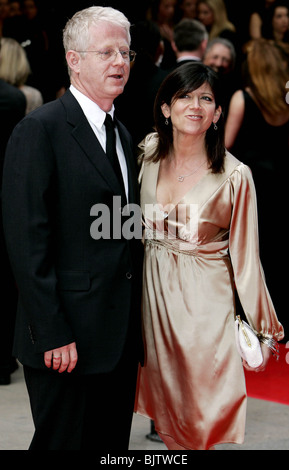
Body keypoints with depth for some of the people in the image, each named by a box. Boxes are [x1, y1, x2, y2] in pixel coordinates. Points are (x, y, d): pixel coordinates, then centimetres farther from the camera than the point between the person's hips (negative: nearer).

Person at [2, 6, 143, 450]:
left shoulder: (121, 134, 16)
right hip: (67, 341, -8)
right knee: (65, 443, 0)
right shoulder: (40, 130, -10)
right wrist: (52, 335, -19)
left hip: (120, 339, 8)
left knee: (113, 444, 12)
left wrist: (137, 323, 12)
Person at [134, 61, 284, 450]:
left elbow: (244, 257, -9)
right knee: (166, 412, 14)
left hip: (205, 300, -4)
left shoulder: (234, 176, -15)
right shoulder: (149, 152, -1)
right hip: (155, 292, 4)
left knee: (199, 423, 2)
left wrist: (264, 328, -4)